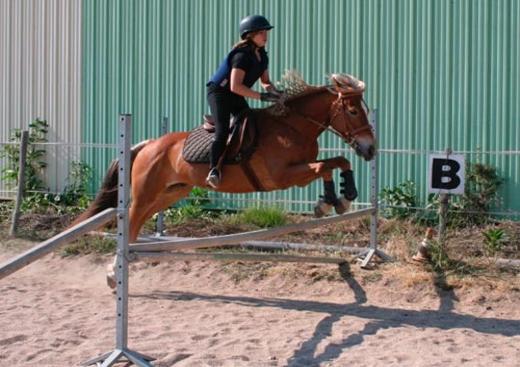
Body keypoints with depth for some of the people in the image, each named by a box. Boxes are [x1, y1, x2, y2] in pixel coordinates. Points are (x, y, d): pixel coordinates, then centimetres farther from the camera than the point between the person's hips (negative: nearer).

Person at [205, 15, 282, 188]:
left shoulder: (262, 56, 4)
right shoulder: (242, 55, -24)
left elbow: (265, 81, 15)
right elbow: (235, 86, -32)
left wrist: (273, 90, -8)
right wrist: (261, 96, -32)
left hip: (236, 98, 10)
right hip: (219, 93, -10)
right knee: (223, 130, -23)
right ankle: (213, 170, -28)